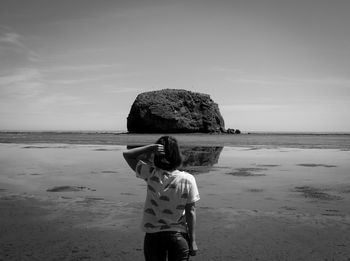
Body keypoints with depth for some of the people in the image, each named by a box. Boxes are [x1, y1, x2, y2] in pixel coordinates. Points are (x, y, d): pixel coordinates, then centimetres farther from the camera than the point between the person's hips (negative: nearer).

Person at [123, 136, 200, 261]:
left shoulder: (151, 175, -12)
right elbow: (190, 212, -9)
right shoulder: (187, 180, -13)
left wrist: (150, 147, -15)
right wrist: (192, 241, -2)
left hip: (153, 235, 1)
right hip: (179, 235, 0)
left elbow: (127, 154, -2)